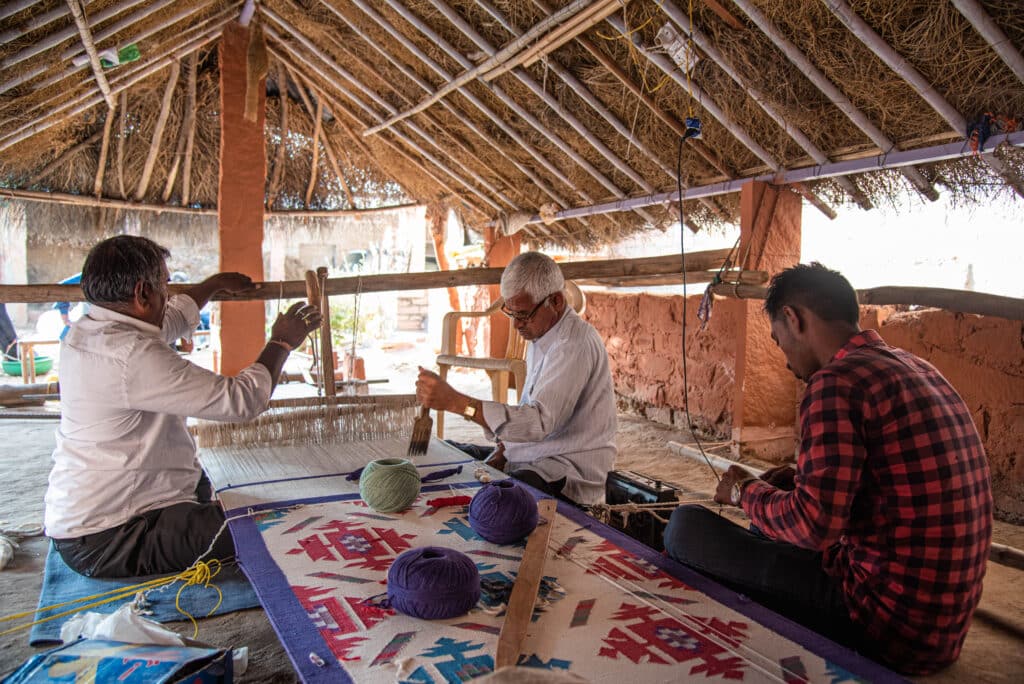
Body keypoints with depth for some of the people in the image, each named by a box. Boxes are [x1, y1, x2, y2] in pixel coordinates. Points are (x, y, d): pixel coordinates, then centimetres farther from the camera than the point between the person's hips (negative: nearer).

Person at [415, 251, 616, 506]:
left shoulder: (574, 344, -22)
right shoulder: (541, 333, 11)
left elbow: (540, 421, -32)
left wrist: (455, 401, -37)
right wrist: (501, 454, 3)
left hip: (569, 471, -10)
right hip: (534, 456, 10)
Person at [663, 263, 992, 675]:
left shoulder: (838, 381, -19)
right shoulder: (919, 370, 10)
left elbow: (814, 525, -25)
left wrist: (746, 493, -6)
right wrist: (801, 480, 15)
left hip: (890, 627, -10)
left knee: (687, 527, -5)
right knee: (765, 534, 27)